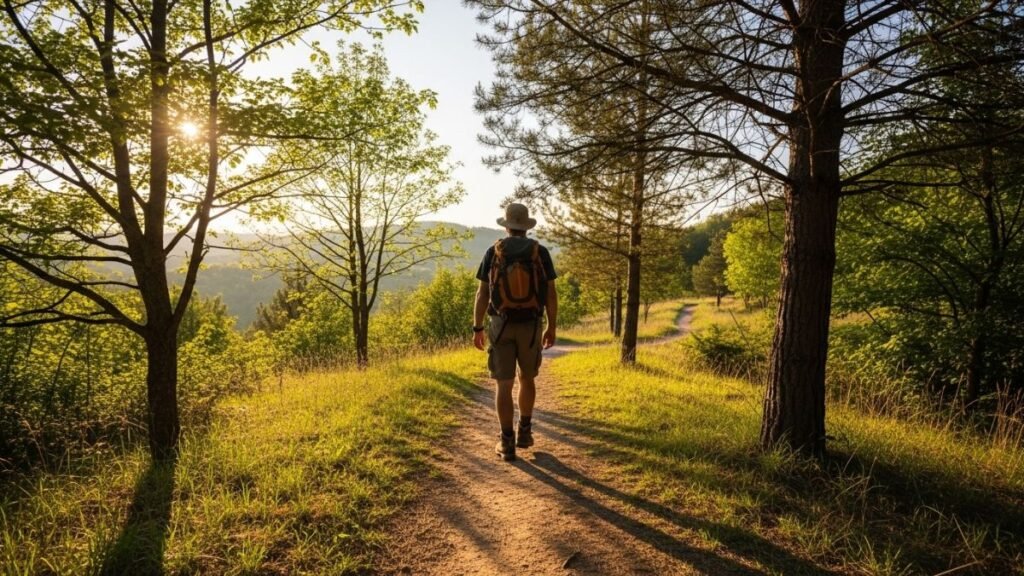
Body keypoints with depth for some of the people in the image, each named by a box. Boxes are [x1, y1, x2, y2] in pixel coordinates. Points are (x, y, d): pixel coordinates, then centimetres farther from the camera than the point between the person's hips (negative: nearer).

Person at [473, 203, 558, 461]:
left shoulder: (493, 252, -2)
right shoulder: (540, 252, -1)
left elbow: (482, 294, -2)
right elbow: (551, 294, -2)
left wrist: (477, 329, 5)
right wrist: (552, 327, 8)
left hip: (500, 326, -1)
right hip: (530, 327, 1)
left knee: (504, 385, 3)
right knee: (527, 379, 20)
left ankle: (507, 443, 3)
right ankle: (524, 432, 23)